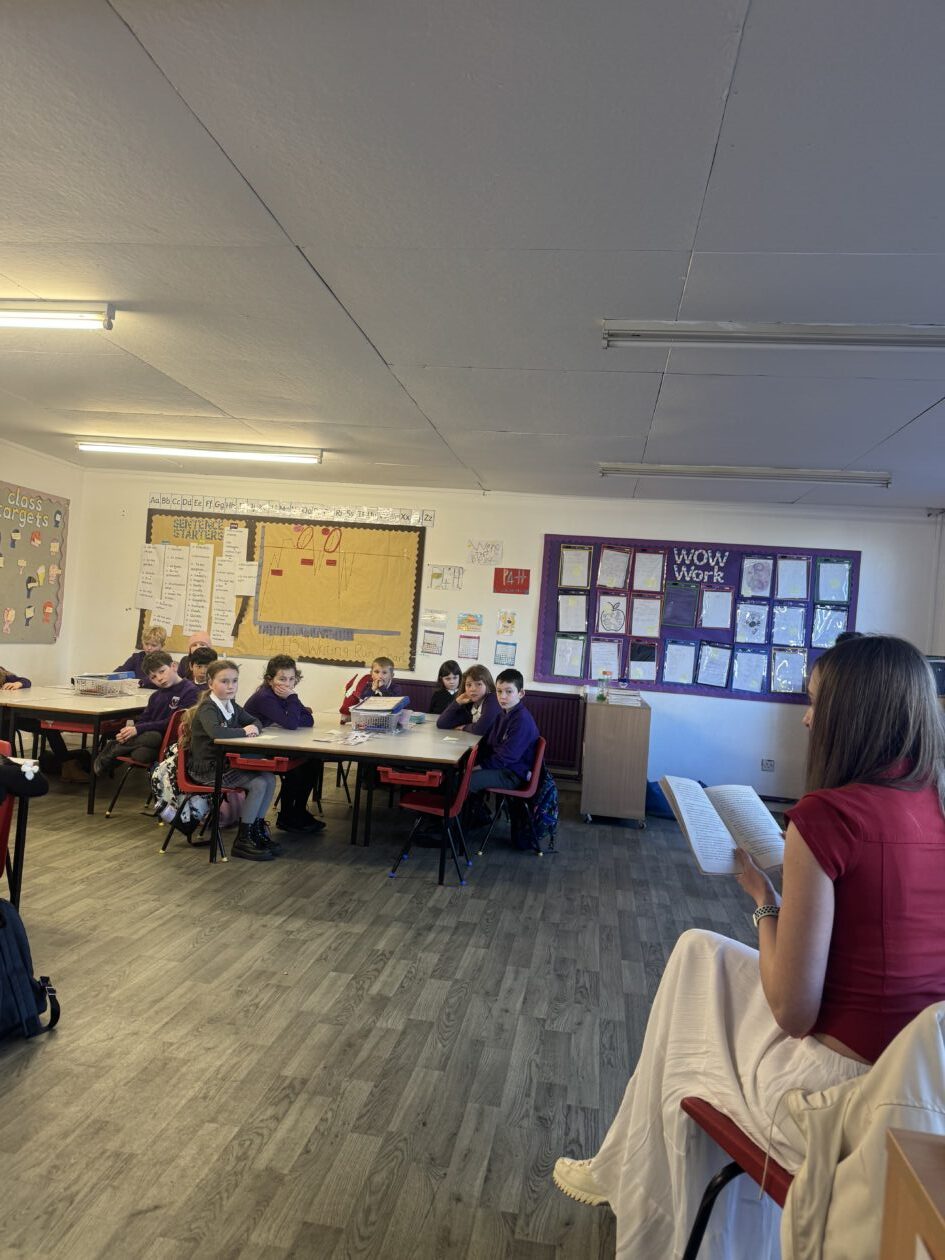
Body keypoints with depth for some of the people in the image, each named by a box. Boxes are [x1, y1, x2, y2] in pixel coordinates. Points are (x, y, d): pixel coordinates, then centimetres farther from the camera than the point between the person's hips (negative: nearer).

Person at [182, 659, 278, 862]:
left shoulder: (232, 706, 9)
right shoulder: (207, 709, -17)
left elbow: (256, 722, 17)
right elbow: (215, 732, -38)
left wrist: (254, 728, -8)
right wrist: (244, 731, -22)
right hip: (206, 768, -8)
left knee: (269, 779, -7)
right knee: (258, 784, -19)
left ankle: (257, 829, 9)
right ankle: (242, 841, -8)